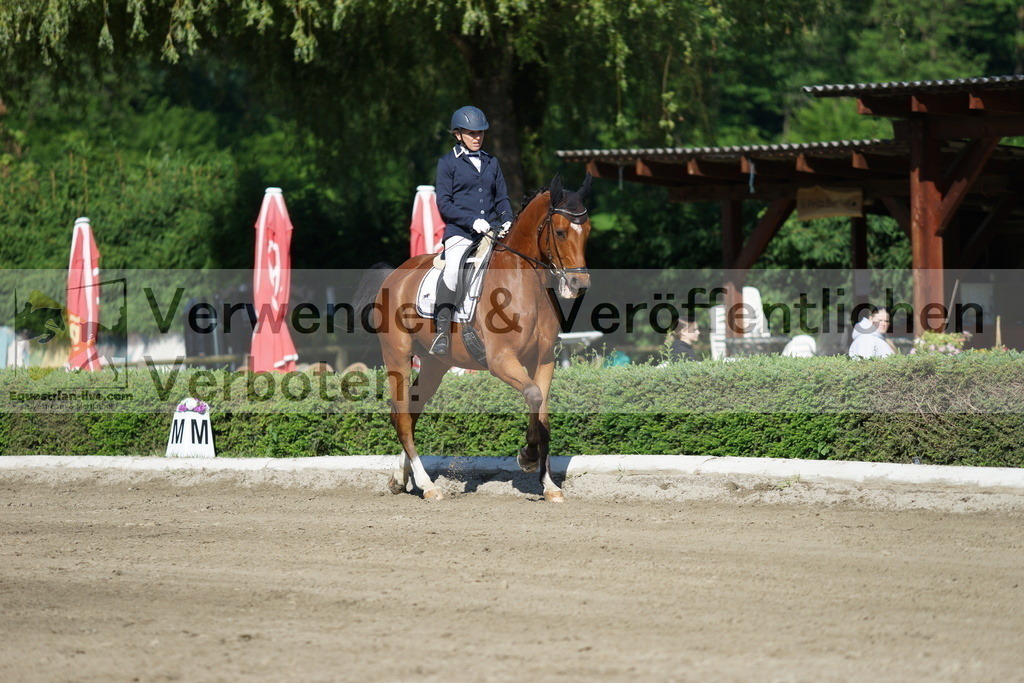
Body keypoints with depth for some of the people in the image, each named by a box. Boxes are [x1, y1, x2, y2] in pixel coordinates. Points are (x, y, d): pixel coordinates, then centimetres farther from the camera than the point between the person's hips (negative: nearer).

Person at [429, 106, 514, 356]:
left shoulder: (491, 163, 19)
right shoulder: (448, 163, 5)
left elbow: (502, 198, 21)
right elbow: (444, 204, -2)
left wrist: (506, 221, 0)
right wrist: (472, 221, -15)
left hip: (491, 232, 5)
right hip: (460, 233, -5)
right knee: (453, 270, -29)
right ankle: (442, 333, -27)